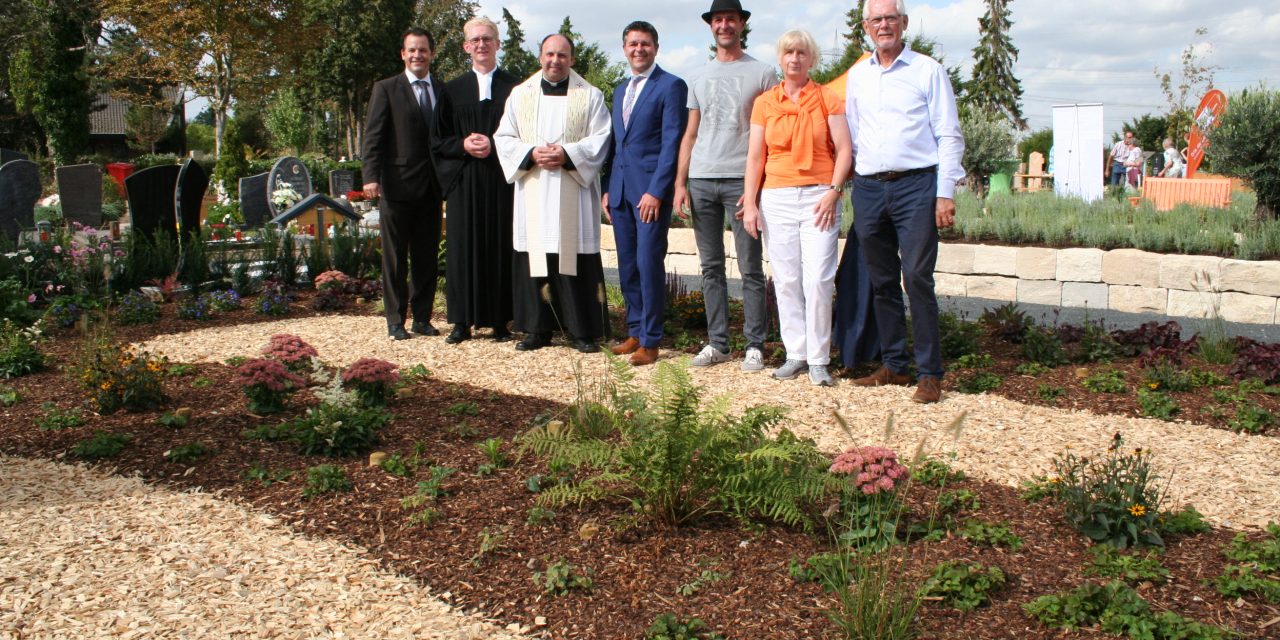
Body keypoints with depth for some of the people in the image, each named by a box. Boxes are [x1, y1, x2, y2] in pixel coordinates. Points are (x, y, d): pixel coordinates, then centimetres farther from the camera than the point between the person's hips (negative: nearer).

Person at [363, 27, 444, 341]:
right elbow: (373, 136, -5)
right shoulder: (386, 89, 1)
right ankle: (395, 321, 10)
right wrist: (371, 176, -15)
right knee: (395, 257, 3)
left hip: (431, 186, 4)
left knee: (427, 256, 8)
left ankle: (422, 317, 17)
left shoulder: (442, 91, 12)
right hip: (397, 185, -4)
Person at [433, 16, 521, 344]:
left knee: (500, 248, 0)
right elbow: (439, 139, 10)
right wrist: (463, 145, -10)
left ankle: (500, 320, 8)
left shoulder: (514, 87, 5)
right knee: (463, 248, 2)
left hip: (501, 181, -2)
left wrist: (493, 145, -13)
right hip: (464, 182, 2)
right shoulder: (453, 90, 12)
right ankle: (463, 321, 8)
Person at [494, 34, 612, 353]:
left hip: (574, 192, -2)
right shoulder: (520, 94, 13)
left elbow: (600, 139, 0)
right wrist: (531, 154, -9)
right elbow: (503, 137, 9)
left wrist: (567, 154, -15)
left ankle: (583, 330, 3)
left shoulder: (590, 96, 7)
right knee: (534, 258, 2)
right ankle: (538, 329, 9)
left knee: (576, 257, -3)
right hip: (532, 192, 2)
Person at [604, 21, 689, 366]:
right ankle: (635, 332, 19)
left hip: (651, 189, -7)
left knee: (649, 264, -6)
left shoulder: (671, 86, -4)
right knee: (627, 266, 9)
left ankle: (650, 341, 2)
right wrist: (608, 189, 12)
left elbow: (672, 142, -11)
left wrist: (656, 191, -17)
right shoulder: (620, 91, 19)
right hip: (620, 189, 7)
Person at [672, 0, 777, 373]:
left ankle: (755, 346, 3)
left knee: (750, 269, -2)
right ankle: (717, 343, 13)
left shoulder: (762, 74, 4)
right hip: (701, 181, 4)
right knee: (711, 267, 7)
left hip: (742, 181, -4)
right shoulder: (698, 77, 15)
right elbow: (690, 135, 15)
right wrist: (680, 183, 5)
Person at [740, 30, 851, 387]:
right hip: (776, 198, 2)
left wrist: (833, 191, -10)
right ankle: (796, 354, 11)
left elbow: (843, 150, 1)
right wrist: (750, 204, 3)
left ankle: (818, 359, 0)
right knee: (786, 280, 2)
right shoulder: (764, 103, 10)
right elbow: (755, 157, 9)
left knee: (818, 279, -9)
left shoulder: (828, 99, 5)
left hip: (818, 197, -2)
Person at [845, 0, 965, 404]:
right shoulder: (857, 76, 16)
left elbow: (949, 136, -1)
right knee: (882, 282, 8)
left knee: (917, 278, -10)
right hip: (868, 188, 5)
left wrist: (945, 193, -9)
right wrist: (848, 180, 13)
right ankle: (894, 365, 18)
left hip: (916, 185, -5)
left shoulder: (927, 71, 3)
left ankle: (930, 373, -4)